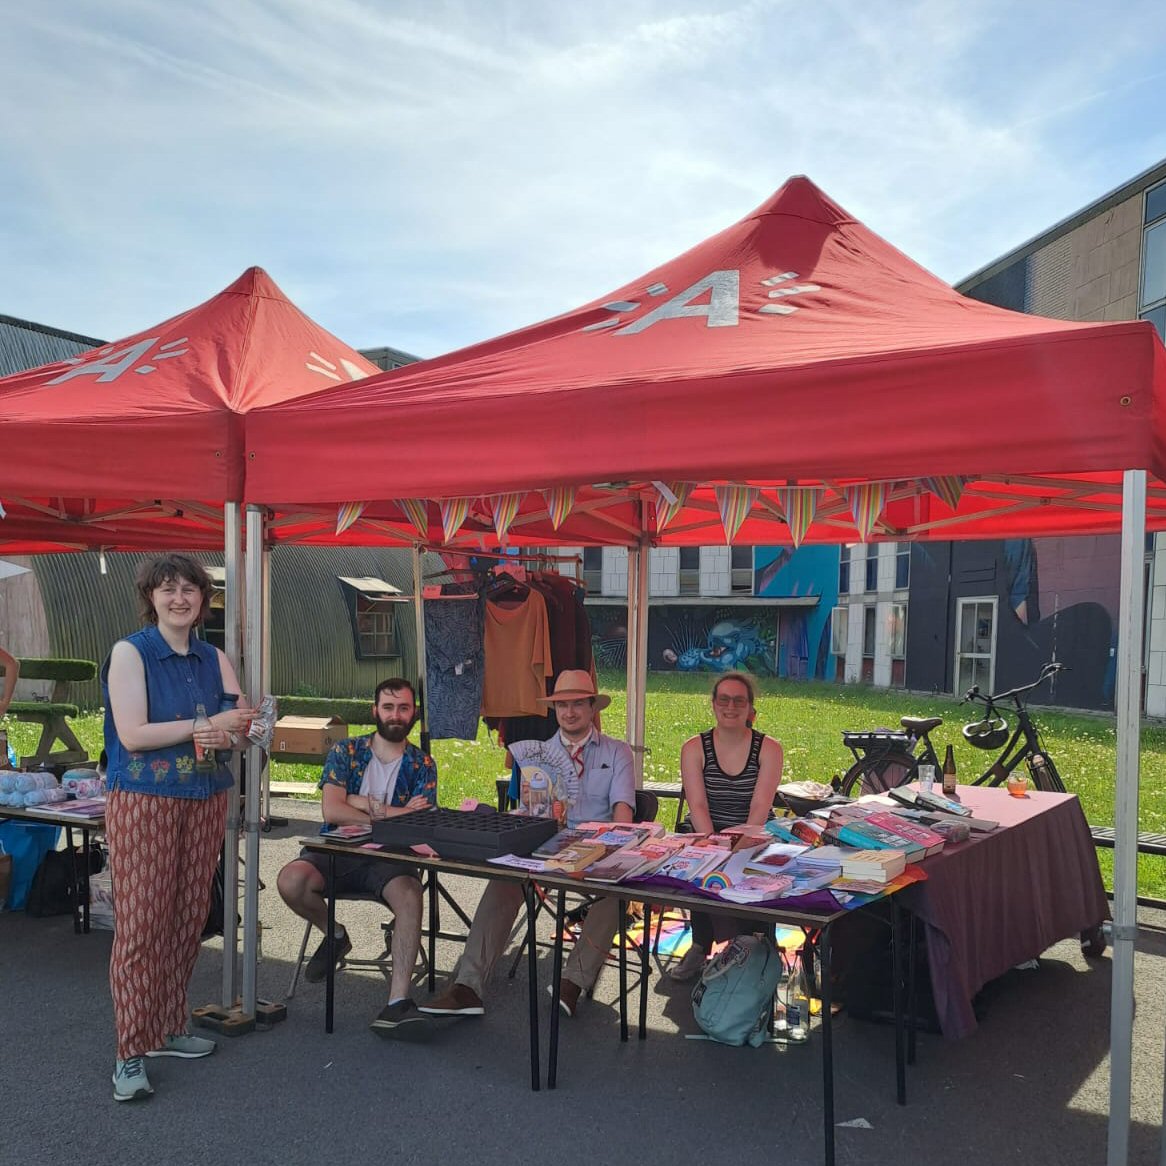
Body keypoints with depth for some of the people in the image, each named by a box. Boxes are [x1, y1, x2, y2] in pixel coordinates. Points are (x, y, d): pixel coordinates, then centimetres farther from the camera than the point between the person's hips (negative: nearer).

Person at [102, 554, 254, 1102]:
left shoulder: (216, 660, 9)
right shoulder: (129, 652, -5)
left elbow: (238, 729, 5)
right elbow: (131, 734, -14)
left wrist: (221, 737, -17)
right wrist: (204, 725, -14)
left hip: (206, 801, 5)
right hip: (143, 802, -5)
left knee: (188, 918, 9)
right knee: (141, 923, -5)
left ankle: (169, 1027, 23)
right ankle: (131, 1053, 2)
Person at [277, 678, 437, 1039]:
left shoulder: (422, 764, 7)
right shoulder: (346, 751, 4)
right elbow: (331, 811, -10)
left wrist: (367, 804, -12)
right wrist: (395, 815, -11)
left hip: (388, 859, 0)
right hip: (339, 851, 1)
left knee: (409, 893, -34)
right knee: (291, 880, -30)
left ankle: (397, 1003, -37)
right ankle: (334, 935, 3)